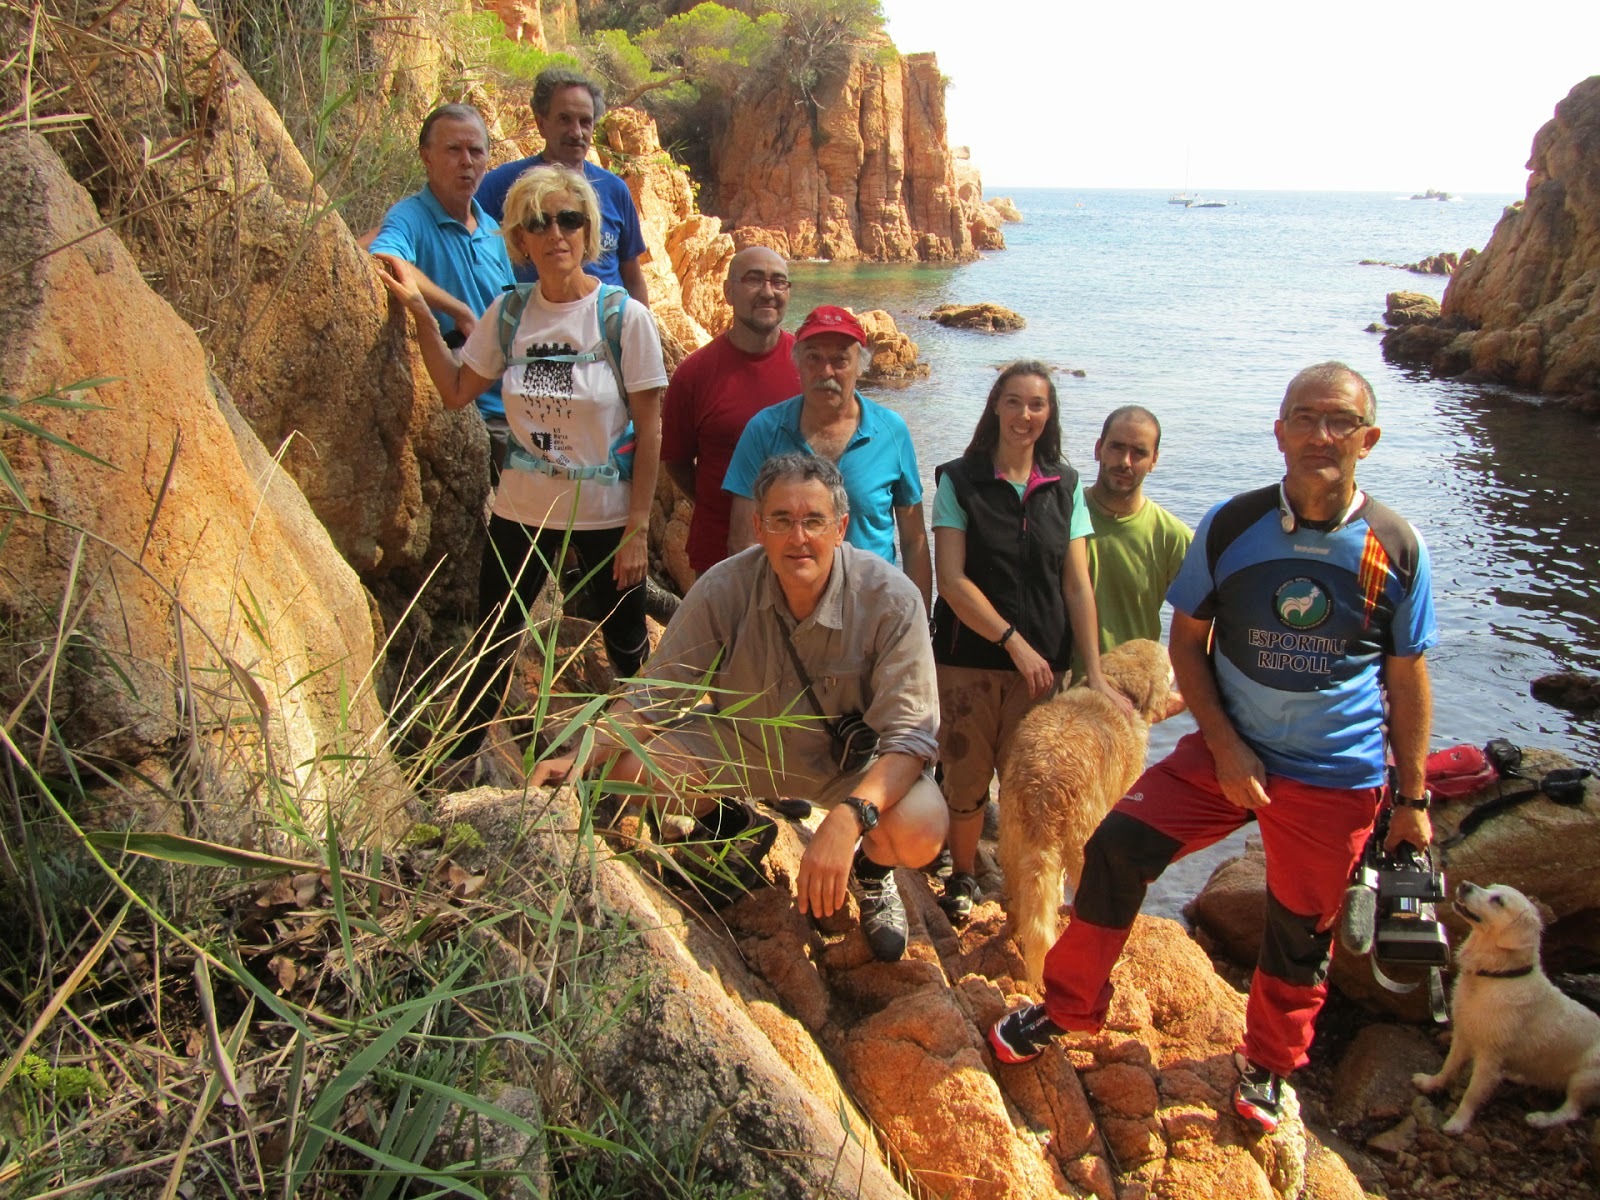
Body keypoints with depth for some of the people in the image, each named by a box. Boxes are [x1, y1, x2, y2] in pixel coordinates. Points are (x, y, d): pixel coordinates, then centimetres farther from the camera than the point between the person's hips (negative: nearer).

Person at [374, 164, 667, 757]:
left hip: (605, 513, -3)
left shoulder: (626, 317, -11)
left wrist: (637, 529, -11)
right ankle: (457, 762, 30)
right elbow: (456, 391, 7)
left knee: (628, 650, 11)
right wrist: (419, 310, -1)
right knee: (494, 644, 13)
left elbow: (649, 431, -9)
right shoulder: (507, 314, 0)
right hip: (521, 508, 3)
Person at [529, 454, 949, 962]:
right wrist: (584, 757, -32)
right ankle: (738, 827, 15)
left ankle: (872, 867, 9)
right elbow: (654, 695, -13)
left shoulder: (891, 600, -27)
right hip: (748, 743, 3)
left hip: (859, 757, -2)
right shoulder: (724, 587, -21)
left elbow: (910, 734, -28)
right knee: (630, 768, -19)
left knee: (920, 832, -32)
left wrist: (847, 818, -46)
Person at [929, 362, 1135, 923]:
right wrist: (1013, 641, -14)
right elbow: (952, 579, -9)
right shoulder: (959, 480, -3)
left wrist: (1094, 672, -4)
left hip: (1043, 663, 2)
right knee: (966, 780, 5)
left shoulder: (1065, 486, 6)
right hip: (967, 659, -2)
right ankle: (962, 879, 28)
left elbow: (1077, 585, 3)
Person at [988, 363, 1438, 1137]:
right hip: (1230, 751, 0)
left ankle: (1269, 1064, 41)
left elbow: (1407, 680, 1)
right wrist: (1225, 746, -11)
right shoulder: (1231, 526, -8)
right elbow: (1187, 641, -1)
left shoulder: (1397, 550, -7)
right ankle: (1068, 1007, 10)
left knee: (1301, 931, 14)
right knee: (1117, 849, -12)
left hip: (1337, 779, 0)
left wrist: (1412, 798, 4)